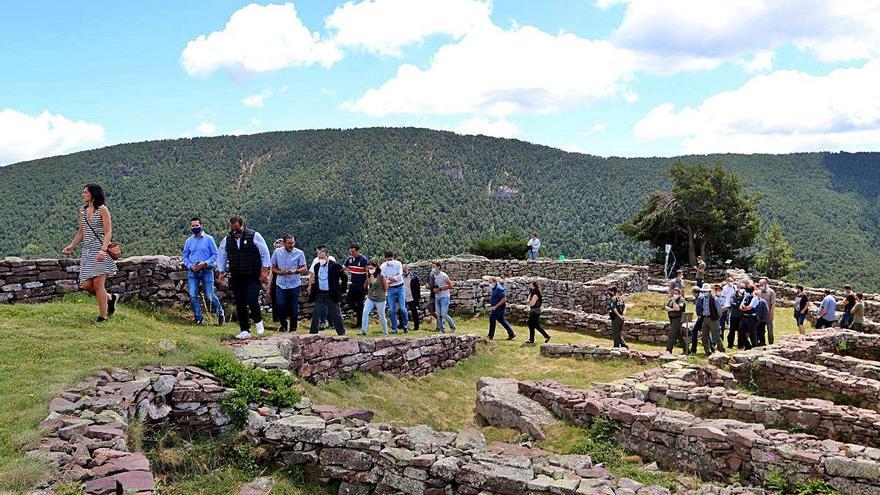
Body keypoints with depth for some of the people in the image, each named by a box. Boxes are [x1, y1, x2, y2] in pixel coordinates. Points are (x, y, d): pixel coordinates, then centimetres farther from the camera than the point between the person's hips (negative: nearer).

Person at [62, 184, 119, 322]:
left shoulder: (102, 209, -6)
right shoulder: (83, 210, 14)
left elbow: (108, 232, -12)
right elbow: (81, 232, 22)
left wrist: (103, 249, -23)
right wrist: (72, 246, 10)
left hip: (100, 250, -7)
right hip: (87, 250, 7)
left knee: (98, 283, -8)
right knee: (86, 285, 0)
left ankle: (102, 316, 1)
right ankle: (110, 298, 23)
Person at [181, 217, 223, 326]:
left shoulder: (209, 239, -1)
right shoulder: (188, 241, 10)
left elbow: (215, 255, 0)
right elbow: (185, 256, 16)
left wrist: (205, 263, -14)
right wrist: (190, 265, -4)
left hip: (206, 270, -3)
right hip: (193, 272, 3)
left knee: (209, 296, -4)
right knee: (193, 296, -6)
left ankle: (220, 313, 20)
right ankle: (199, 318, 6)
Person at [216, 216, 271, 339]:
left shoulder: (254, 236, -6)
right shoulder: (226, 239, 6)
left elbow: (265, 254, -3)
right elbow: (221, 256, 17)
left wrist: (265, 271, -8)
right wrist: (221, 273, 10)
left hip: (253, 277, -4)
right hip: (236, 278, 4)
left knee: (252, 300, -16)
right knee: (240, 305, 5)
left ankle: (258, 321, 13)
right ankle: (245, 331, 14)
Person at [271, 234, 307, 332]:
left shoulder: (299, 253, 0)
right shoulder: (277, 252, 4)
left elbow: (305, 269, 0)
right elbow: (273, 268, 9)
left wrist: (296, 271, -20)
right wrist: (280, 272, -11)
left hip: (295, 285, -1)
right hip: (280, 284, 1)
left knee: (294, 308, 4)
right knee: (280, 305, -12)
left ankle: (293, 327, 23)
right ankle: (283, 324, 12)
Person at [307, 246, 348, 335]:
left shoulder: (335, 266, -11)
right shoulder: (316, 266, 5)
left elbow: (344, 278, -6)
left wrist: (341, 290, -5)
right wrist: (310, 287, 13)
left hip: (332, 295, -4)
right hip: (319, 294, 5)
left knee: (336, 315, 5)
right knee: (315, 315, 4)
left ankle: (342, 333, 16)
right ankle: (313, 333, 12)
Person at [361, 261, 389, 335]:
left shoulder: (381, 276, -12)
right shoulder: (368, 276, 2)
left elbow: (386, 289, -5)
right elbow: (365, 287, 16)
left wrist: (385, 282, -13)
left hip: (380, 300, -4)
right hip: (370, 299, 4)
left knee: (382, 317, 8)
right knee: (365, 313, -17)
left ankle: (385, 332, 28)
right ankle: (363, 331, -13)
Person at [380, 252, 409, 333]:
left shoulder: (398, 264, -7)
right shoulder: (383, 266, -5)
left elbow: (400, 275, -15)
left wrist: (390, 279, -17)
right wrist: (395, 278, -17)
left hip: (400, 287, -1)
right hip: (390, 289, 1)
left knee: (402, 308, -7)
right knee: (391, 309, -1)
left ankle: (405, 324, 16)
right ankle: (394, 328, 9)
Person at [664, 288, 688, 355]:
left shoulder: (681, 300, -9)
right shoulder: (671, 299, 13)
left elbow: (677, 308, -22)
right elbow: (665, 307, 6)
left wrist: (674, 301, -19)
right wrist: (671, 309, -11)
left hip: (678, 319, -8)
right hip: (672, 319, 8)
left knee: (671, 335, -12)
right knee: (678, 335, 15)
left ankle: (668, 350, -11)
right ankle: (685, 350, 25)